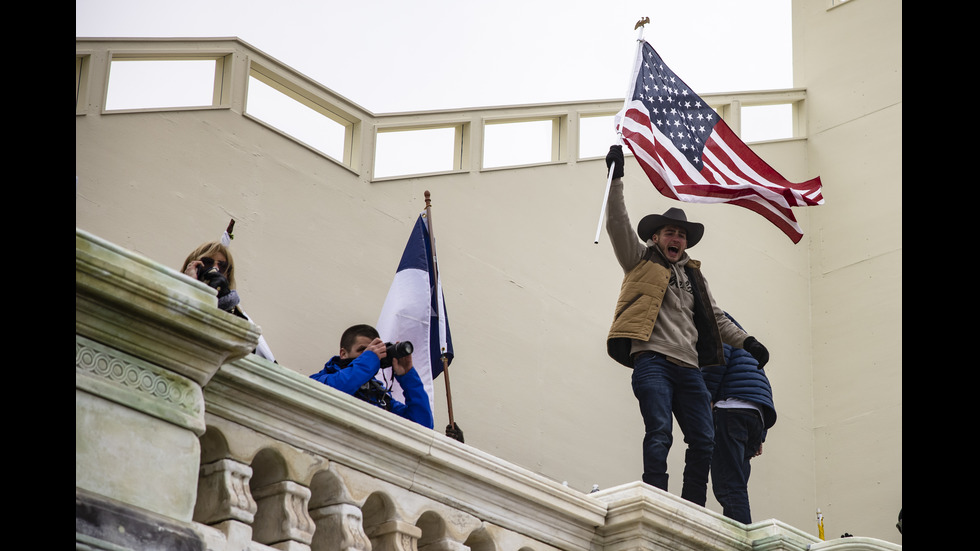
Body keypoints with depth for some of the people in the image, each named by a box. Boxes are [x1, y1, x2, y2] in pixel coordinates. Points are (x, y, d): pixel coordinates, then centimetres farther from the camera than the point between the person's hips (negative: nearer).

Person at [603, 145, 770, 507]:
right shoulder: (641, 262, 14)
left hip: (688, 366, 6)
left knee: (704, 440, -2)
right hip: (652, 360, -6)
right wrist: (616, 178, -8)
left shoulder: (693, 274, 28)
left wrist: (744, 341, 24)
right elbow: (618, 225, 2)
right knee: (659, 432, -20)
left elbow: (714, 316, 35)